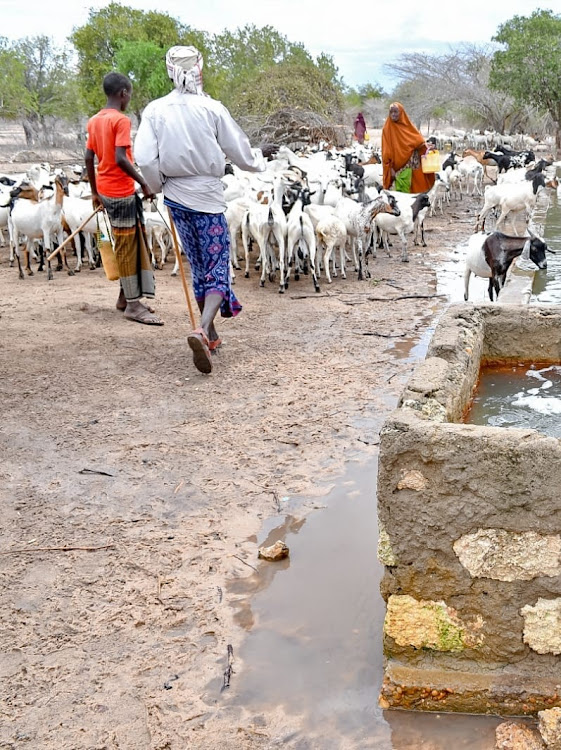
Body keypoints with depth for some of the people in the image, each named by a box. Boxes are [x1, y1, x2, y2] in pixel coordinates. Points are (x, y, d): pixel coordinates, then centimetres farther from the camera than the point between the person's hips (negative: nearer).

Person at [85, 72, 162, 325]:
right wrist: (144, 183, -18)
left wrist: (95, 191, 17)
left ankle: (127, 295, 22)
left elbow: (89, 158, 11)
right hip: (121, 192, -8)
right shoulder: (121, 120, -14)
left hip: (105, 190, 8)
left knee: (126, 245, 17)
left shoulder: (94, 121, 11)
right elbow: (120, 159, -23)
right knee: (128, 247, -4)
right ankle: (133, 304, -1)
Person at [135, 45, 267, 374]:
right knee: (217, 266, 0)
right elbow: (241, 153, -3)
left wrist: (159, 185, 7)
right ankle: (202, 330, -23)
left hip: (176, 196, 4)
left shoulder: (155, 110, -4)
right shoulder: (212, 108, -10)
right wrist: (259, 162, 18)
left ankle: (211, 334, 27)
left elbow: (144, 159, -12)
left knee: (199, 267, 18)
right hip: (208, 198, -4)